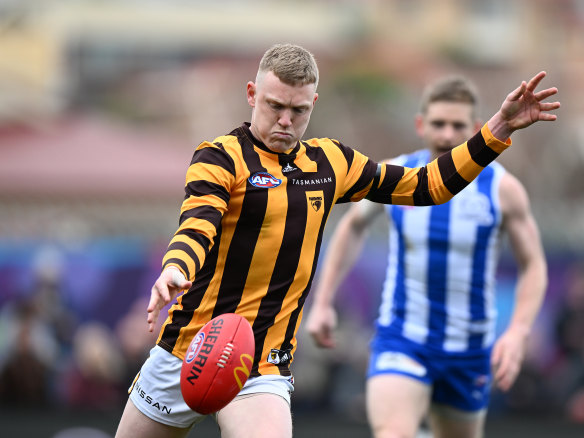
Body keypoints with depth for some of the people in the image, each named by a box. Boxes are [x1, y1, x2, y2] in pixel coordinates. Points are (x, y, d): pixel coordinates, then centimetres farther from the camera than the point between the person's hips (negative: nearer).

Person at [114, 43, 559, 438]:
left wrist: (499, 129, 9)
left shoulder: (332, 162, 9)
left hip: (264, 368, 2)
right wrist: (173, 271, -47)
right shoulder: (222, 157, -7)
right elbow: (197, 224, -25)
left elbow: (427, 185, 17)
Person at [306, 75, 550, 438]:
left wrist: (518, 332, -16)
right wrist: (323, 303, 13)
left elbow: (534, 266, -1)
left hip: (469, 350, 1)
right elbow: (353, 226, 15)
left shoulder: (502, 189, -8)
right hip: (401, 340, -1)